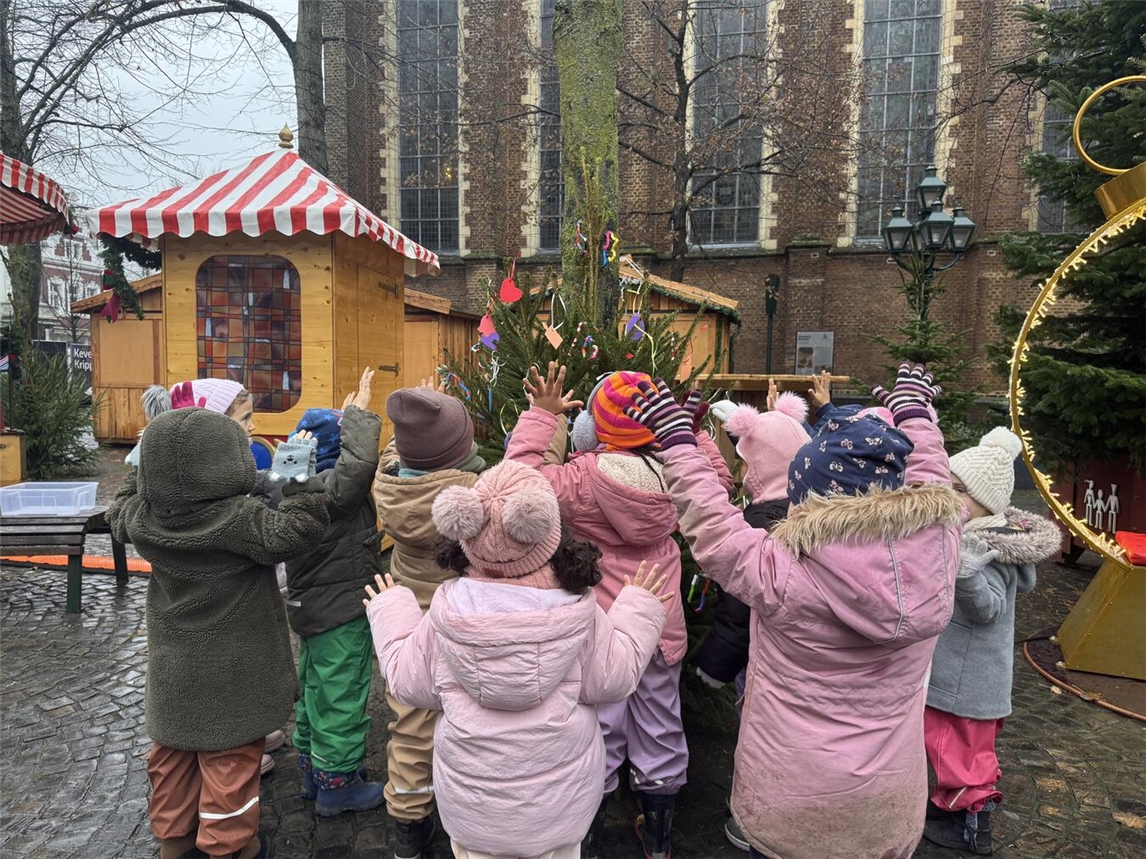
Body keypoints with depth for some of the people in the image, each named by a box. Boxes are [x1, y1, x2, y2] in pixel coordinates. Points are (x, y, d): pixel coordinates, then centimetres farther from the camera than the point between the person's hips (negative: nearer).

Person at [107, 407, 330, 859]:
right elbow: (295, 530, -27)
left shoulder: (143, 518, -7)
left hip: (173, 667, 6)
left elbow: (119, 513, 14)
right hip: (230, 674, -6)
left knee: (172, 754, 22)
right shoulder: (238, 518, -27)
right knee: (230, 760, 10)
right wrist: (302, 480, -22)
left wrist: (144, 464, 16)